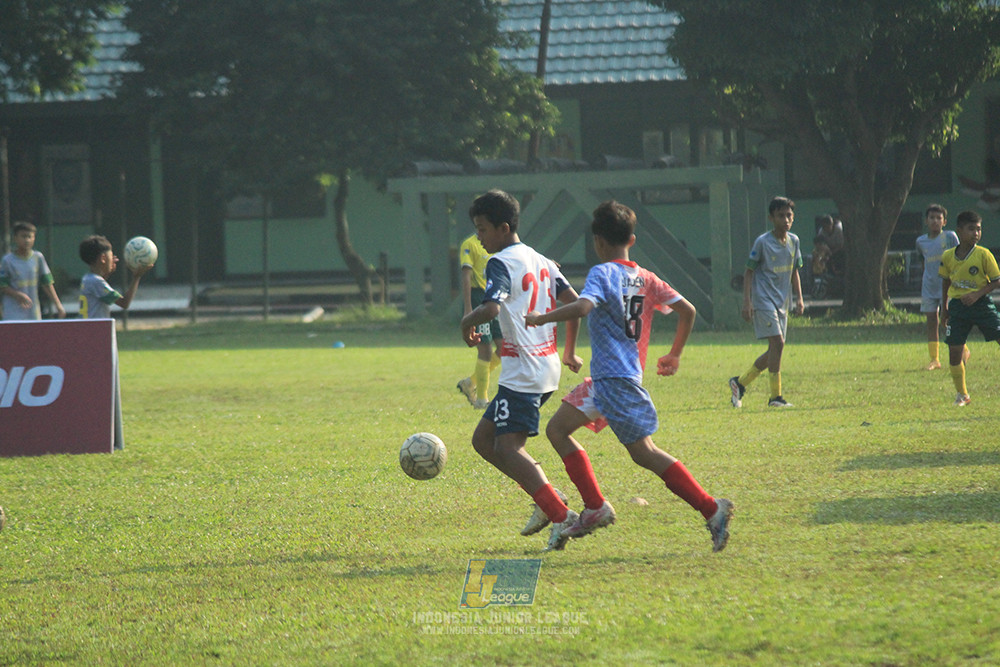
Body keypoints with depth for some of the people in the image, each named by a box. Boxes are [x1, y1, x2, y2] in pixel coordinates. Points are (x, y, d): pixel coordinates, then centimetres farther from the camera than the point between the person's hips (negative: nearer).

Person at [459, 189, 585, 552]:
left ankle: (561, 515, -23)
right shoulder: (540, 261, 15)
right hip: (546, 364, 10)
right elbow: (573, 301, 17)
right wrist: (569, 352, 25)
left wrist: (467, 322, -6)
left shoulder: (501, 263, -12)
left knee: (508, 448, -13)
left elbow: (491, 308, -27)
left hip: (521, 370, -10)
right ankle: (547, 497, 8)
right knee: (483, 439, 13)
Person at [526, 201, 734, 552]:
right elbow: (686, 310, 8)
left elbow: (583, 307, -29)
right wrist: (674, 355, 20)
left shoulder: (602, 273, -10)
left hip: (614, 378, -9)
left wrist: (540, 318, -19)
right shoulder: (645, 278, 12)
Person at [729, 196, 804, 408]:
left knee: (774, 350, 7)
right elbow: (748, 272, -5)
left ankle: (740, 383, 23)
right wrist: (746, 301, -12)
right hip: (763, 301, -7)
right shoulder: (762, 242, -10)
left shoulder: (793, 241, 8)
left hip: (782, 302, 7)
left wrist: (799, 298, 10)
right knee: (777, 343, -17)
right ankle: (775, 396, -12)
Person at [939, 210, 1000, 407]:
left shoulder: (983, 255, -9)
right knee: (954, 350, -1)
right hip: (957, 306, 2)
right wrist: (945, 308, 16)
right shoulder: (948, 256, 0)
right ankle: (962, 394, 15)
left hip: (981, 303, -2)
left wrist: (977, 294, -18)